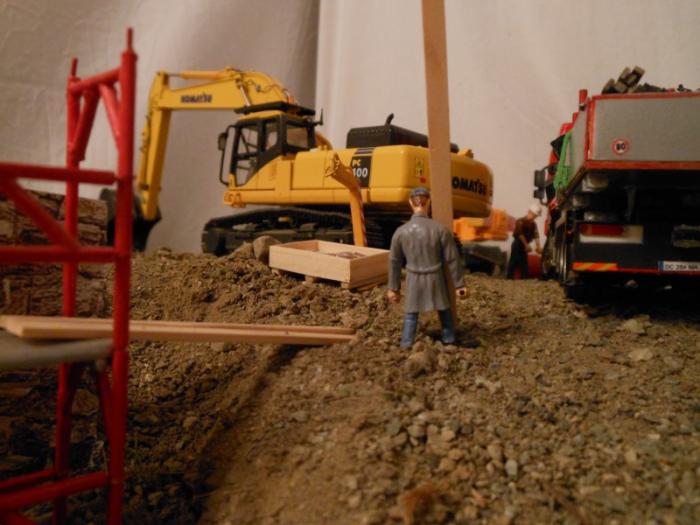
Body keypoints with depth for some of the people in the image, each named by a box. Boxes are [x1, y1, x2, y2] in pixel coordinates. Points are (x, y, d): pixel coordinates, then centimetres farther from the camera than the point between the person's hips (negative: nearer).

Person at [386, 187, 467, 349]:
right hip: (436, 279, 0)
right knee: (445, 311, 22)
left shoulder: (401, 231, -11)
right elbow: (452, 259, -10)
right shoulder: (440, 229, -16)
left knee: (410, 315, 16)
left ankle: (406, 346, 18)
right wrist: (459, 284, 1)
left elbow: (394, 262, -2)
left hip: (414, 280, 0)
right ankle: (449, 340, 33)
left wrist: (394, 287, 9)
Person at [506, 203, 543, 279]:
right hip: (517, 244, -7)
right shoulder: (520, 221, -9)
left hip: (525, 246, 7)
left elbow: (536, 236, -4)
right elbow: (520, 234, -20)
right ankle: (509, 278, -11)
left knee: (524, 264, 6)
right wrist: (526, 245, -29)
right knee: (514, 262, -11)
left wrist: (538, 247, -20)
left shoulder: (533, 224, 9)